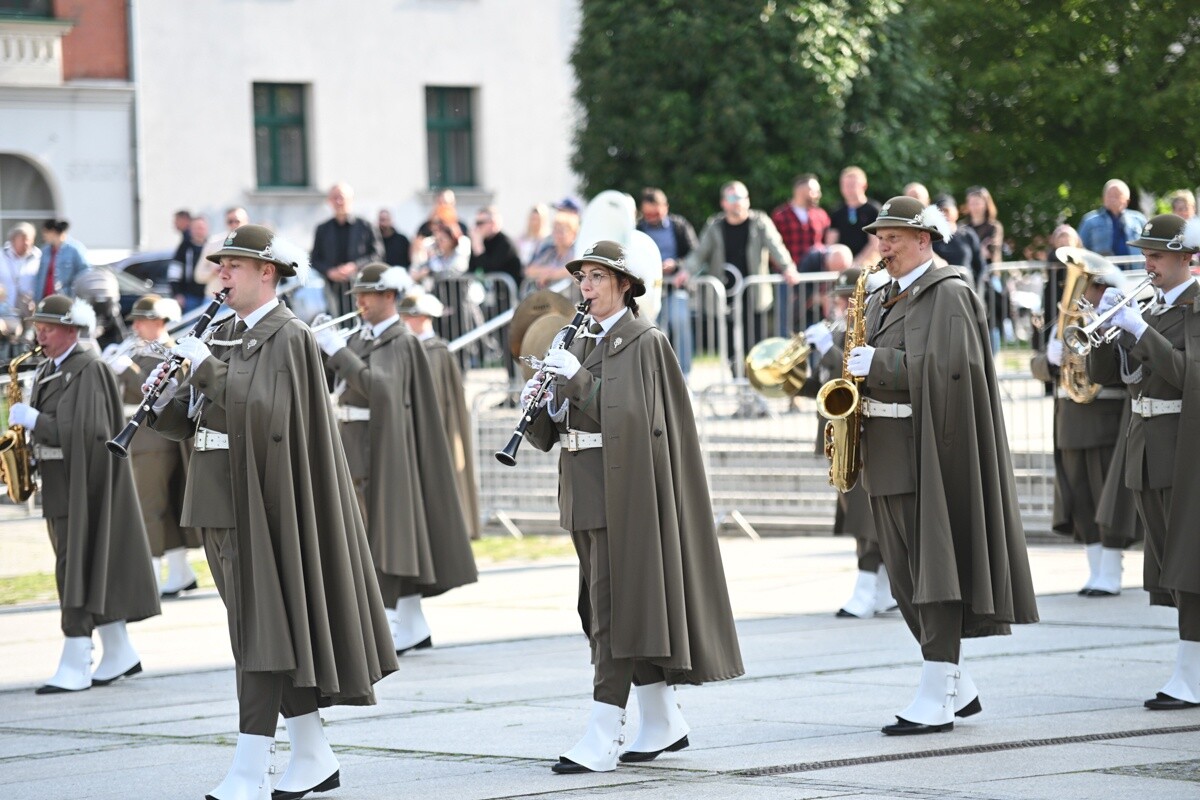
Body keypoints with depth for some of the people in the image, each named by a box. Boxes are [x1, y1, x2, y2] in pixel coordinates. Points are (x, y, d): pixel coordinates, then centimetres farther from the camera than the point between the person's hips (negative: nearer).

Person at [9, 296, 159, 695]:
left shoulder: (90, 369, -13)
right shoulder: (48, 371, 14)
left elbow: (83, 430, -22)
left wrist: (33, 420, -20)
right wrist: (27, 424, 0)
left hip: (83, 480, -9)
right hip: (57, 482, 9)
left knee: (76, 568, -10)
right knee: (92, 568, 12)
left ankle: (75, 668, -11)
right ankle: (119, 654, 20)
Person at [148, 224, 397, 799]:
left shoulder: (288, 337, -9)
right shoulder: (223, 335, 15)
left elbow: (265, 410, -22)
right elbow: (192, 421, 14)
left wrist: (209, 368, -22)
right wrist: (167, 398, -6)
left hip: (258, 500, -9)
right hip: (218, 497, 9)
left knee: (260, 630, -10)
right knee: (254, 628, 11)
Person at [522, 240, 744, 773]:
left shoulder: (645, 342, -7)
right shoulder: (581, 345, 15)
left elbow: (632, 414, -19)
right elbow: (552, 431, 12)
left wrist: (577, 379, -25)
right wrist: (537, 403, -9)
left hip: (623, 487, -8)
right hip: (585, 491, 8)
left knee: (615, 607, -10)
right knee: (604, 606, 11)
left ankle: (601, 741, -14)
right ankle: (664, 723, 21)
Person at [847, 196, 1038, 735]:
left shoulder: (948, 295, -7)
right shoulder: (881, 301, 19)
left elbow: (943, 368, -19)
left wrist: (878, 364, -18)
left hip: (930, 454, -9)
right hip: (887, 457, 9)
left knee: (935, 573, -8)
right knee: (906, 577, 9)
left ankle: (936, 701, -9)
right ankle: (958, 688, 19)